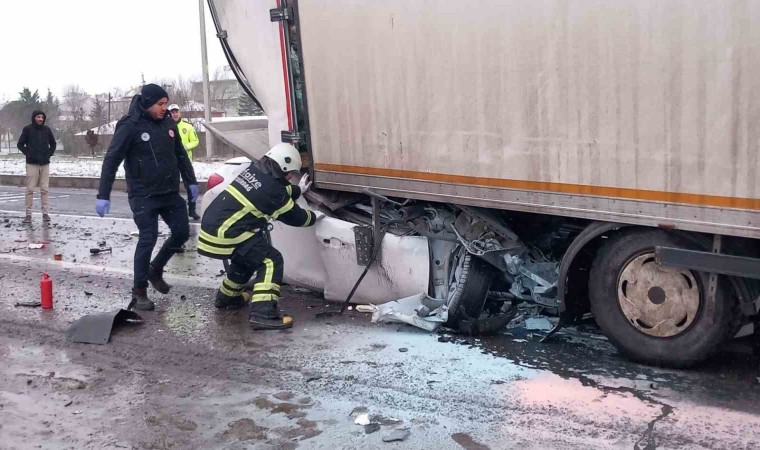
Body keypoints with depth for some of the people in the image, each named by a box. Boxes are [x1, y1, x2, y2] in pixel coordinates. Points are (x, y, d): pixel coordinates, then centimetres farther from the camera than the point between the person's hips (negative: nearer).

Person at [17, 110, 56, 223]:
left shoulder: (47, 129, 7)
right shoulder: (27, 129, -1)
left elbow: (53, 144, 18)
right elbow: (20, 144, 3)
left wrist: (49, 154, 4)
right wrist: (28, 153, -8)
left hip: (45, 164, 2)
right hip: (32, 164, -2)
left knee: (44, 189, 2)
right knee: (30, 189, -2)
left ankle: (46, 213, 5)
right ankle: (28, 214, 3)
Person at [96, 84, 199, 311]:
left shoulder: (168, 123, 5)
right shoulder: (130, 126, -13)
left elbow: (180, 154, 17)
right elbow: (111, 160, -13)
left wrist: (191, 181, 16)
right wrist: (103, 195, -18)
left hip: (170, 192, 6)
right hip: (144, 195, -6)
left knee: (182, 232, 7)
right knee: (148, 239, -9)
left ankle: (155, 269, 29)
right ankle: (139, 291, 4)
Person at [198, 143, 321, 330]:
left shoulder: (254, 170, 10)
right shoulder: (273, 190, -13)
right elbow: (294, 216, 2)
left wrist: (298, 190, 42)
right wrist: (313, 217, 20)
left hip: (211, 225, 9)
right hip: (224, 235, -9)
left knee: (248, 256, 30)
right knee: (271, 260, -7)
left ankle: (227, 297, 46)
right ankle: (263, 313, -19)